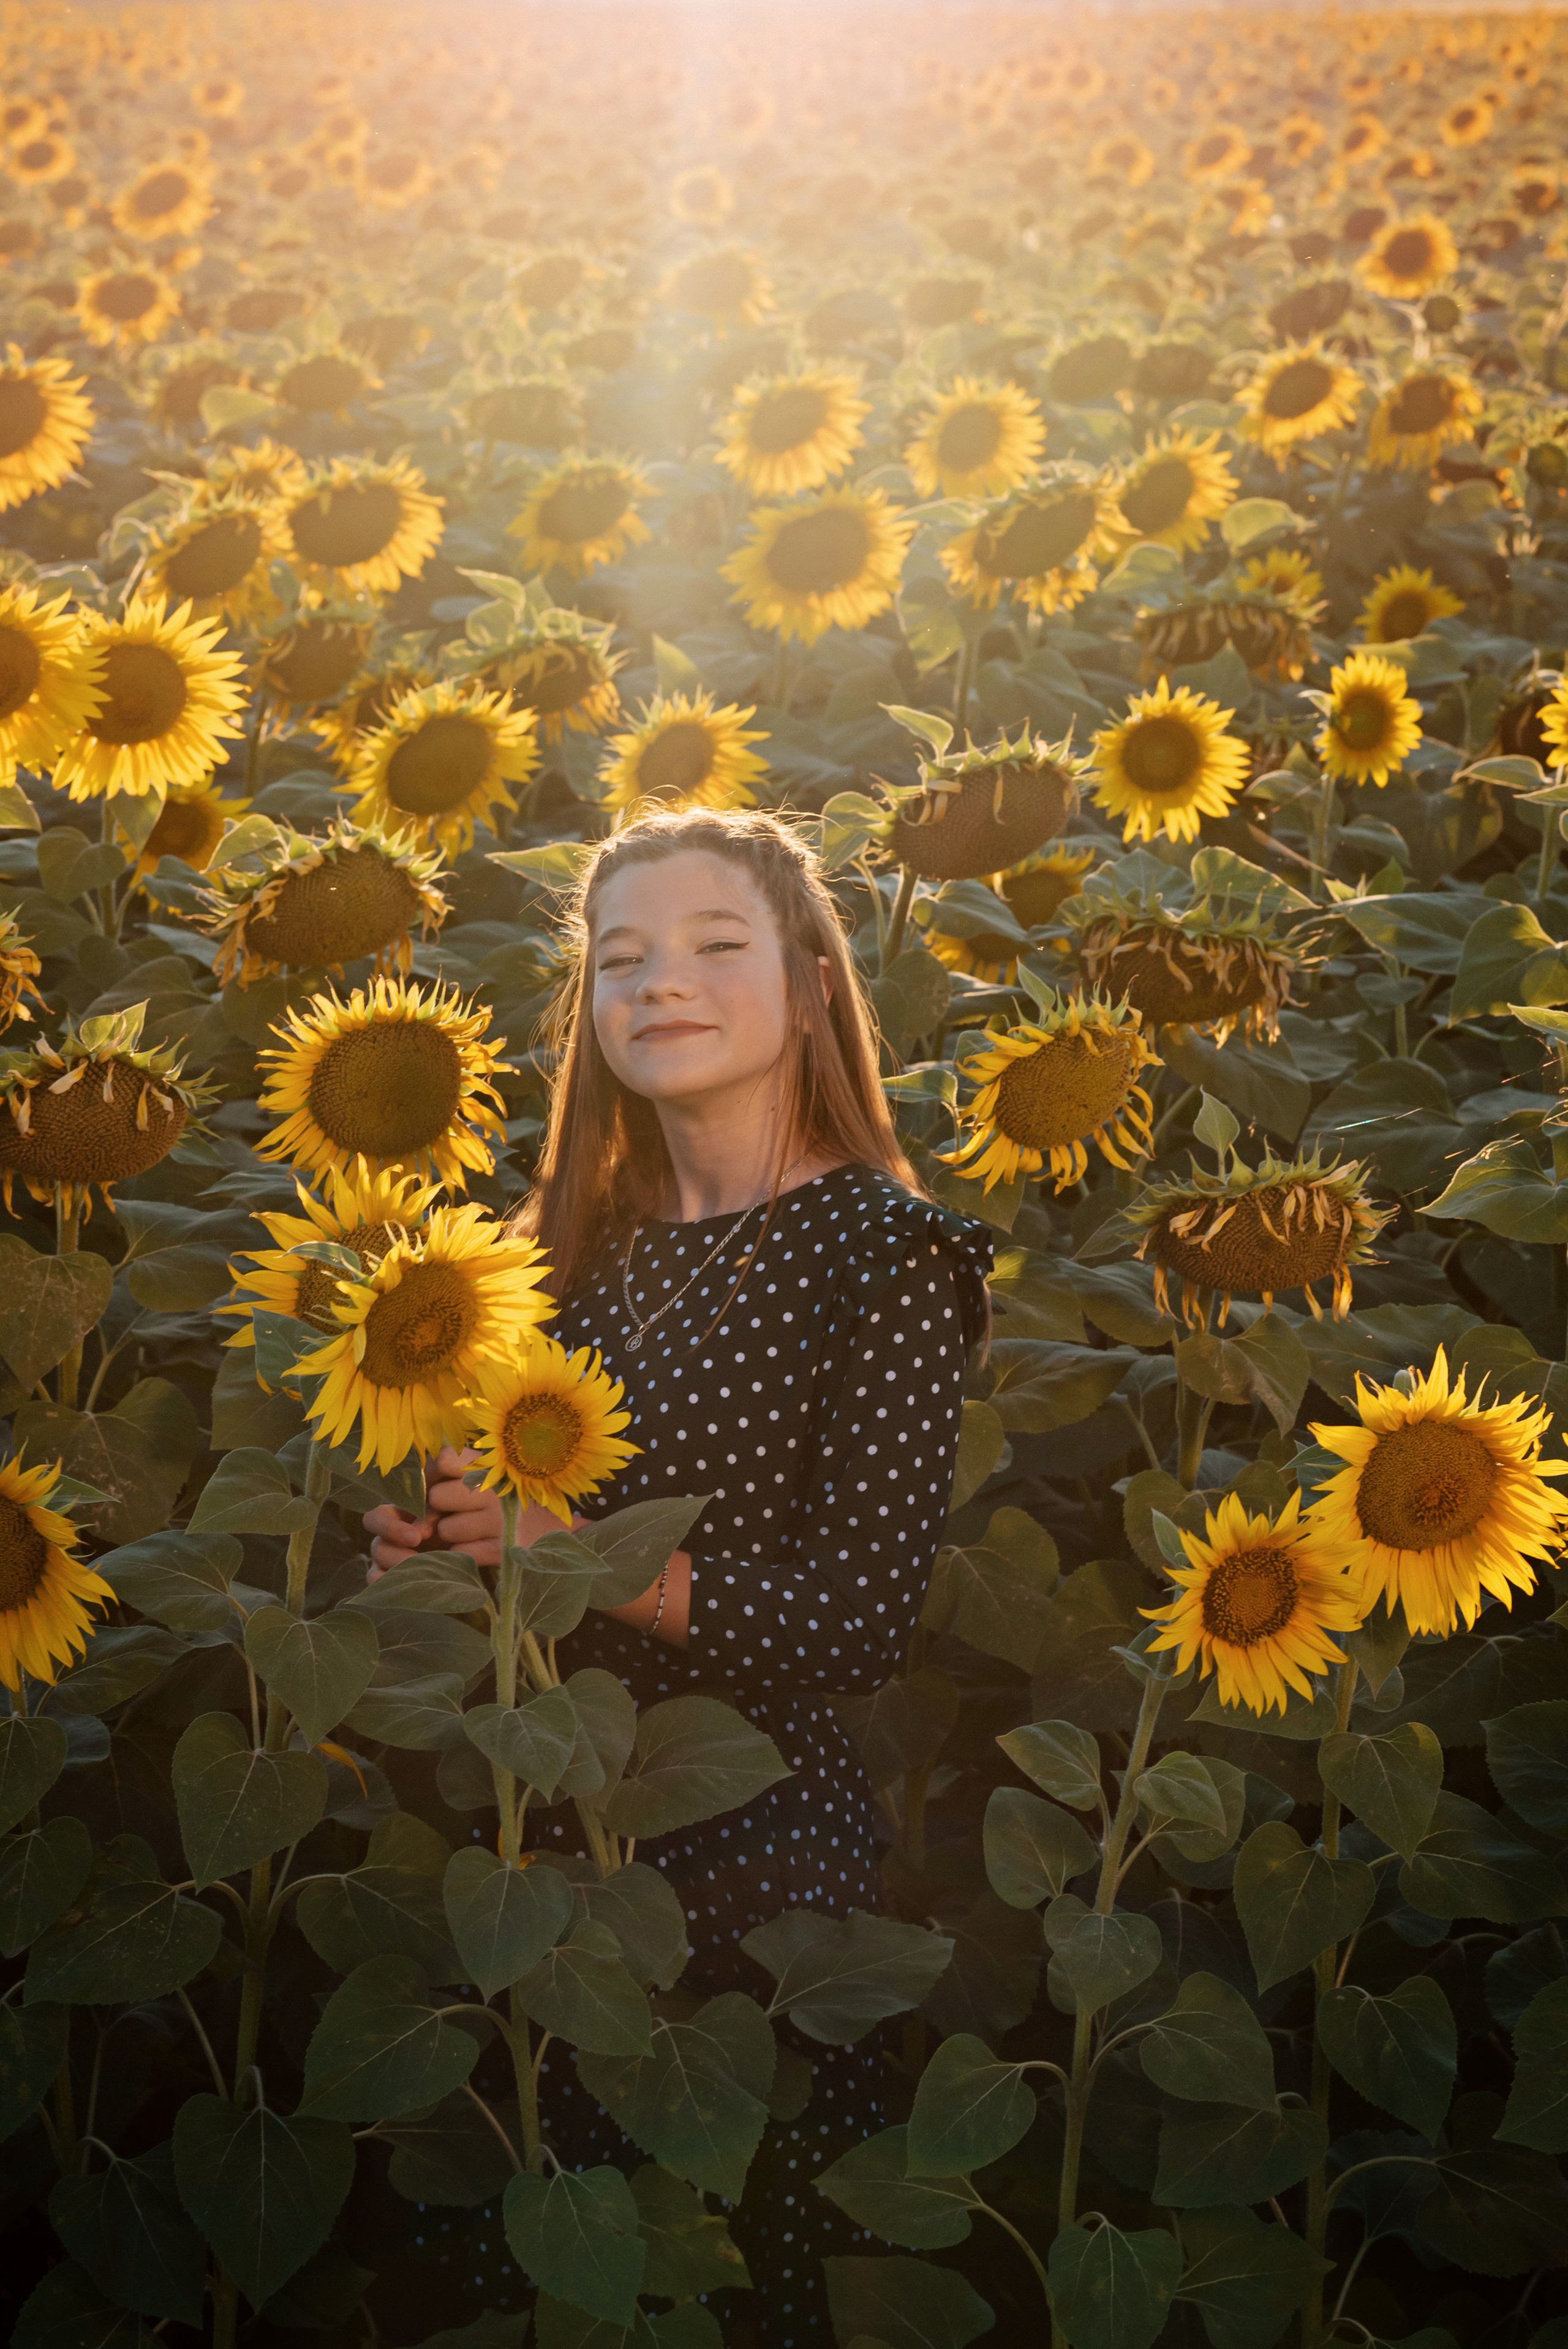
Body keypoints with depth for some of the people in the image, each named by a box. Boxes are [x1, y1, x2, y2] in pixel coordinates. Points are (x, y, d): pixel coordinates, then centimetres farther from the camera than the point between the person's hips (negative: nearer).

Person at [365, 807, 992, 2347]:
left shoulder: (883, 1255, -11)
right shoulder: (591, 1245, 7)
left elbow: (859, 1626, -17)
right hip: (568, 1823, 6)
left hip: (761, 1858, -6)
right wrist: (431, 1535, -4)